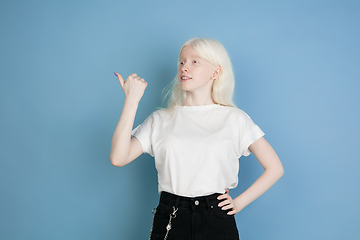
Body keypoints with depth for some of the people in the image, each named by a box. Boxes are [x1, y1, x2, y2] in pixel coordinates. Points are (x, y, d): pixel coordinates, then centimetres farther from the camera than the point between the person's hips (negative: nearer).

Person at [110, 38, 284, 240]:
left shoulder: (234, 119, 3)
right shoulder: (161, 120, 6)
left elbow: (275, 168, 7)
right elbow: (118, 158, -7)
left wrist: (239, 203, 1)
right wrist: (132, 100, -8)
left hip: (217, 222, -1)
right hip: (170, 220, 1)